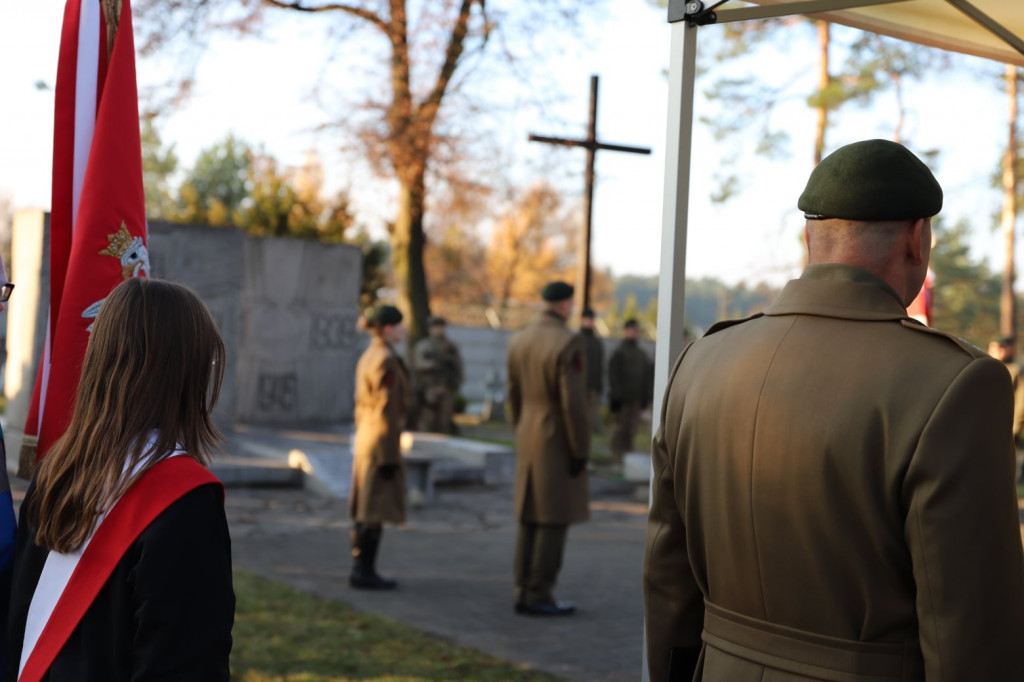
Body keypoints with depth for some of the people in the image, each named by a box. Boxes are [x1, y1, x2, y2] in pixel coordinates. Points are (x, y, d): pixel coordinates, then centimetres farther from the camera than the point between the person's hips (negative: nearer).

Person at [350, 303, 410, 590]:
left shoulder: (367, 357, 11)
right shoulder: (386, 362, -18)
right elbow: (386, 411, -20)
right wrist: (390, 457, -19)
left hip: (365, 440, 10)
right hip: (382, 444, -10)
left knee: (365, 510, 12)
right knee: (376, 512, -4)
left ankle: (360, 570, 17)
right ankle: (365, 573, 0)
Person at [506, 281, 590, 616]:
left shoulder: (519, 340, 6)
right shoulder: (569, 344, -18)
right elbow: (573, 403, -21)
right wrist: (581, 451, -14)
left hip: (530, 442, 8)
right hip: (559, 445, -8)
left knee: (531, 519, 10)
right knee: (554, 521, -2)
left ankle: (525, 593, 12)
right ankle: (540, 597, 0)